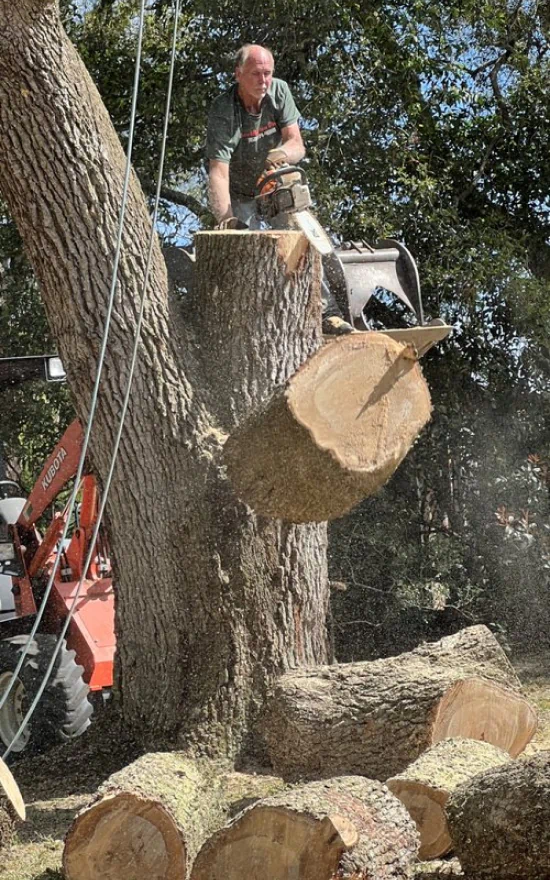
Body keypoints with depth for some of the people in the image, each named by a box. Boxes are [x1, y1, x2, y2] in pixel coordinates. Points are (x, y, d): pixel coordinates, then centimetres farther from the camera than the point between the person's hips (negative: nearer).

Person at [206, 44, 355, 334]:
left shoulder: (279, 91, -12)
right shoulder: (223, 111, -26)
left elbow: (297, 145, -17)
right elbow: (218, 172, -35)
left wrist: (282, 152, -43)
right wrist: (224, 218, -50)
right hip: (240, 197, -4)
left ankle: (327, 312, -7)